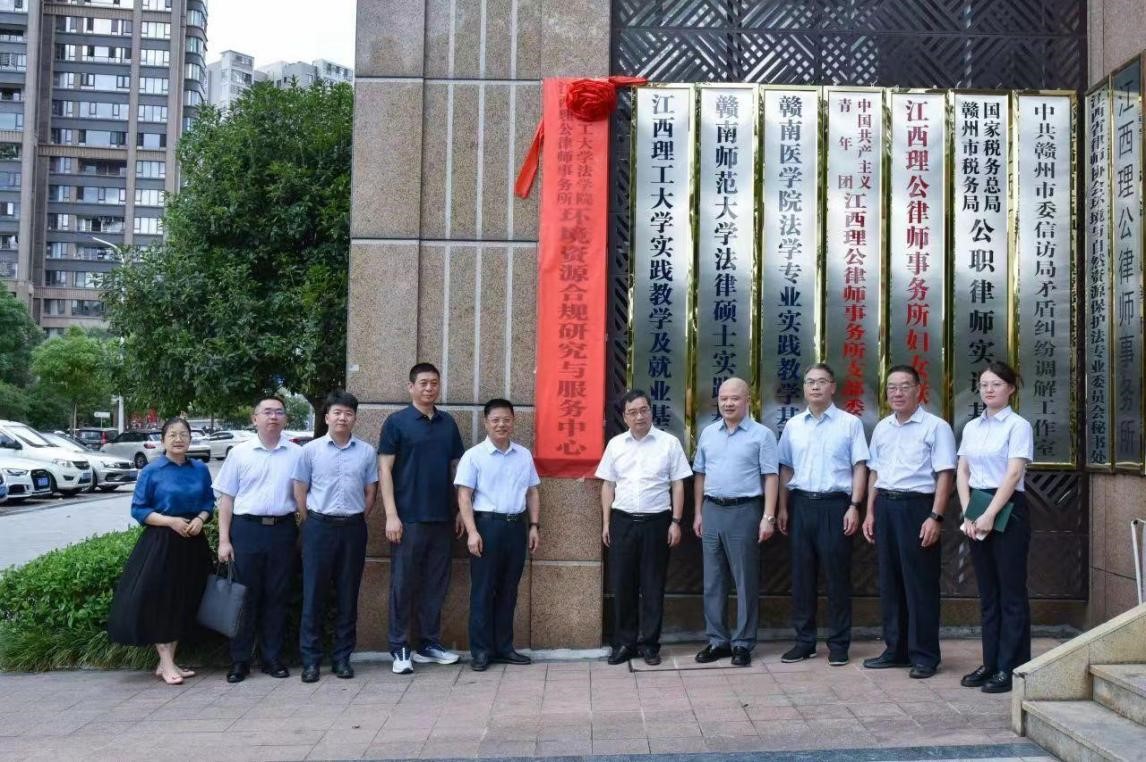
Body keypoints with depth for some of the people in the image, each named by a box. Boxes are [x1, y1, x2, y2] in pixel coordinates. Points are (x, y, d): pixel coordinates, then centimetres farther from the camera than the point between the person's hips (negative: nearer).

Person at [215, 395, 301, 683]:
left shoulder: (296, 454, 6)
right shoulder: (240, 453, 5)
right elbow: (226, 498, 5)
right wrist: (224, 539, -1)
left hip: (282, 530, 1)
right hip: (247, 529, -1)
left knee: (277, 597, 7)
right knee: (245, 596, 3)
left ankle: (272, 657, 18)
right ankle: (240, 660, 13)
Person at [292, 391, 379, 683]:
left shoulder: (366, 452, 3)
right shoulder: (311, 450, 0)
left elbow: (370, 492, 9)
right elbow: (300, 491, 4)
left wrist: (357, 521, 5)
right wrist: (311, 525, 2)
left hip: (353, 527, 2)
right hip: (319, 526, -1)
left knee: (348, 595, 7)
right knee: (314, 593, 1)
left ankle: (342, 657, 16)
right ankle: (310, 659, 9)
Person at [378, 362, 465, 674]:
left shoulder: (448, 424, 11)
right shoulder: (396, 422, -2)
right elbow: (384, 469, -6)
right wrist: (391, 515, -13)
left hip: (441, 518, 5)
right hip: (409, 518, -4)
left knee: (437, 583, 10)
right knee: (403, 584, 2)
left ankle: (430, 643, 21)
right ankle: (399, 648, 10)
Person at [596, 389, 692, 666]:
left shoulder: (669, 443, 0)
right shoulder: (615, 444, 7)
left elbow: (678, 485, 1)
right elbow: (608, 485, 11)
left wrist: (676, 522, -4)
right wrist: (606, 523, 6)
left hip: (656, 521, -2)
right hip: (623, 521, 2)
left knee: (653, 585, 5)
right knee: (622, 584, 6)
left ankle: (649, 643, 16)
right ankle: (623, 642, 17)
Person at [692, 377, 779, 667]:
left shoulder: (762, 434, -3)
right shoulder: (708, 433, 11)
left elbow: (770, 477, -6)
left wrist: (768, 517, -12)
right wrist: (698, 513, 11)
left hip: (745, 511, -5)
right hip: (712, 510, 5)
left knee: (746, 580, 2)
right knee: (713, 580, 9)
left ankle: (743, 643, 12)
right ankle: (717, 640, 20)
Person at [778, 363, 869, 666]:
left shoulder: (850, 423, 0)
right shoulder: (793, 425, 10)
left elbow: (859, 467, -2)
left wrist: (854, 506, -10)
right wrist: (783, 508, 9)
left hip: (835, 505, -3)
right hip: (801, 504, 3)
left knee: (837, 575, 3)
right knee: (801, 575, 7)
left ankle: (839, 644, 14)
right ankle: (804, 641, 18)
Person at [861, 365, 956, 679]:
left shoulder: (936, 427, -6)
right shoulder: (881, 428, 14)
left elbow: (945, 475, -11)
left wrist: (935, 517, -17)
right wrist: (870, 512, 13)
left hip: (917, 506, -6)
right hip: (885, 506, 6)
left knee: (920, 584, -1)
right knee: (889, 582, 12)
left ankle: (924, 656, 10)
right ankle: (895, 650, 23)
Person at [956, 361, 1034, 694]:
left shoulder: (1018, 426, -6)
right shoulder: (971, 427, 11)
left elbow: (1013, 474, -14)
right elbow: (962, 473, 8)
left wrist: (990, 515, -19)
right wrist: (968, 514, -4)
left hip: (1007, 509, -6)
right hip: (977, 510, 6)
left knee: (1011, 592, 0)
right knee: (988, 592, 11)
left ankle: (1010, 667, 7)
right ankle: (991, 663, 19)